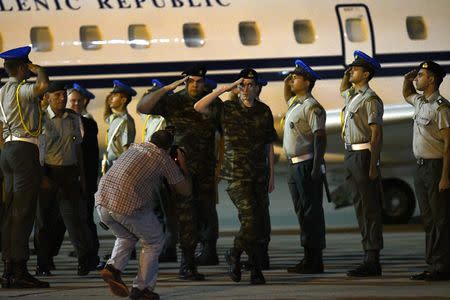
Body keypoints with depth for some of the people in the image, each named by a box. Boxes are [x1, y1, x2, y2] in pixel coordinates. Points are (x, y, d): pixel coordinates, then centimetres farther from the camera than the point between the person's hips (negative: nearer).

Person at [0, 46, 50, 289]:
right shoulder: (21, 90, -10)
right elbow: (43, 85, -29)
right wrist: (37, 70, -8)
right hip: (25, 150, -9)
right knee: (24, 212, -9)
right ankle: (19, 271, -11)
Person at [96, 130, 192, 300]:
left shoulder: (134, 148, 25)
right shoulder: (164, 159, 8)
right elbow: (186, 190, 15)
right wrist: (183, 167, 32)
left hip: (102, 201, 6)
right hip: (129, 206, -6)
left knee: (126, 237, 31)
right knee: (154, 242, 18)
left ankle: (113, 268, 8)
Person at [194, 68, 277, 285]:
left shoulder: (264, 111, 8)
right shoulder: (228, 109, 0)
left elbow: (269, 145, 13)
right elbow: (199, 107, -14)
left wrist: (271, 175, 12)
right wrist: (224, 89, -15)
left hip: (259, 175, 4)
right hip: (236, 175, -4)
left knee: (250, 222, 6)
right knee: (251, 220, -14)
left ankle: (234, 255, 26)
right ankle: (256, 268, 3)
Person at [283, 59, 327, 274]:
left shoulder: (312, 107, -13)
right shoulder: (294, 103, 15)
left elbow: (320, 137, -19)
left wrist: (316, 168, -25)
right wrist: (286, 83, 22)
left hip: (306, 165, -10)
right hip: (294, 165, 10)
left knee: (312, 211, -8)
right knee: (301, 211, 12)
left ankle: (315, 260, -7)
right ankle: (308, 259, 17)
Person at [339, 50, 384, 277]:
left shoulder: (371, 100, -12)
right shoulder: (352, 95, 15)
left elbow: (376, 135, -16)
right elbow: (342, 89, 41)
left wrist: (373, 165, -21)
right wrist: (346, 75, 21)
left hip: (363, 156, -9)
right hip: (350, 156, 9)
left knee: (370, 208, -8)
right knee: (360, 207, 9)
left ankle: (373, 261, -9)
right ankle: (369, 256, 12)